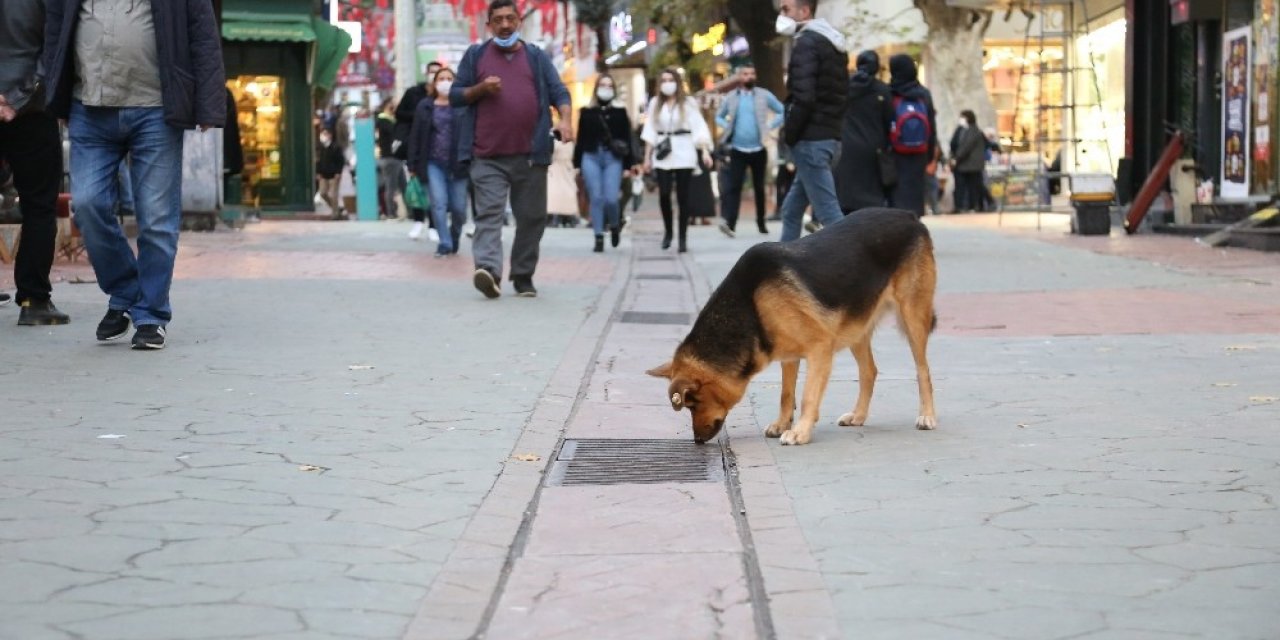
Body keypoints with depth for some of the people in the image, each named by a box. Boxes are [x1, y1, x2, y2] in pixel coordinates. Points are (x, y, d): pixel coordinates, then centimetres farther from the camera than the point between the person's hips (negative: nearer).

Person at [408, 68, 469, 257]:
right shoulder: (425, 107, 8)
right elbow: (415, 137, 7)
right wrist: (413, 165, 2)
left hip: (457, 164, -1)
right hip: (433, 163, 1)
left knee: (459, 207, 2)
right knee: (439, 203, -10)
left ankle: (455, 238, 28)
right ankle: (444, 244, -4)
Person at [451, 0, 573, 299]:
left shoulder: (536, 57, 13)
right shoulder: (475, 55, 11)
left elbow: (559, 92, 7)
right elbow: (455, 95, 11)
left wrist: (565, 119, -14)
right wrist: (480, 89, -8)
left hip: (530, 154, 2)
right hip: (488, 156, -2)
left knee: (531, 217, 6)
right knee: (489, 213, -14)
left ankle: (523, 276, 16)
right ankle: (488, 270, -28)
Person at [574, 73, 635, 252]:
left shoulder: (620, 112, 7)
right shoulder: (587, 112, 7)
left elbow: (627, 140, 7)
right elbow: (580, 138, 8)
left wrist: (628, 166, 3)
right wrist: (577, 164, 5)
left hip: (613, 158, -1)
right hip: (591, 157, 1)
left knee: (611, 199, -10)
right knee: (596, 199, -2)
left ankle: (615, 226, 20)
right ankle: (599, 238, 3)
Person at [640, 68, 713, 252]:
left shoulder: (688, 103, 2)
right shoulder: (655, 103, 10)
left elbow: (699, 127, -3)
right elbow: (650, 131, 11)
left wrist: (705, 151, -14)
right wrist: (647, 157, 8)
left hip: (684, 153, -2)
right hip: (662, 154, 2)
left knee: (683, 196, -2)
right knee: (663, 194, -9)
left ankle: (683, 238, 4)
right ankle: (667, 231, 14)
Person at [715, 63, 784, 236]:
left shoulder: (764, 95, 3)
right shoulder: (731, 97, 6)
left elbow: (782, 112, 7)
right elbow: (719, 117, 19)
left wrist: (769, 126, -3)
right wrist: (727, 128, 1)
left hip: (758, 150, 1)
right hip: (737, 150, -1)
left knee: (759, 187, 11)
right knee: (733, 186, -13)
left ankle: (761, 222, 23)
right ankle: (728, 222, -23)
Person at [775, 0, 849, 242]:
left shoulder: (806, 43, -10)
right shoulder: (834, 44, 18)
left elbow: (804, 97, -20)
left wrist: (789, 135, -10)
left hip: (810, 140, -10)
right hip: (830, 138, 10)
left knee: (829, 213, -11)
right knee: (791, 210, 16)